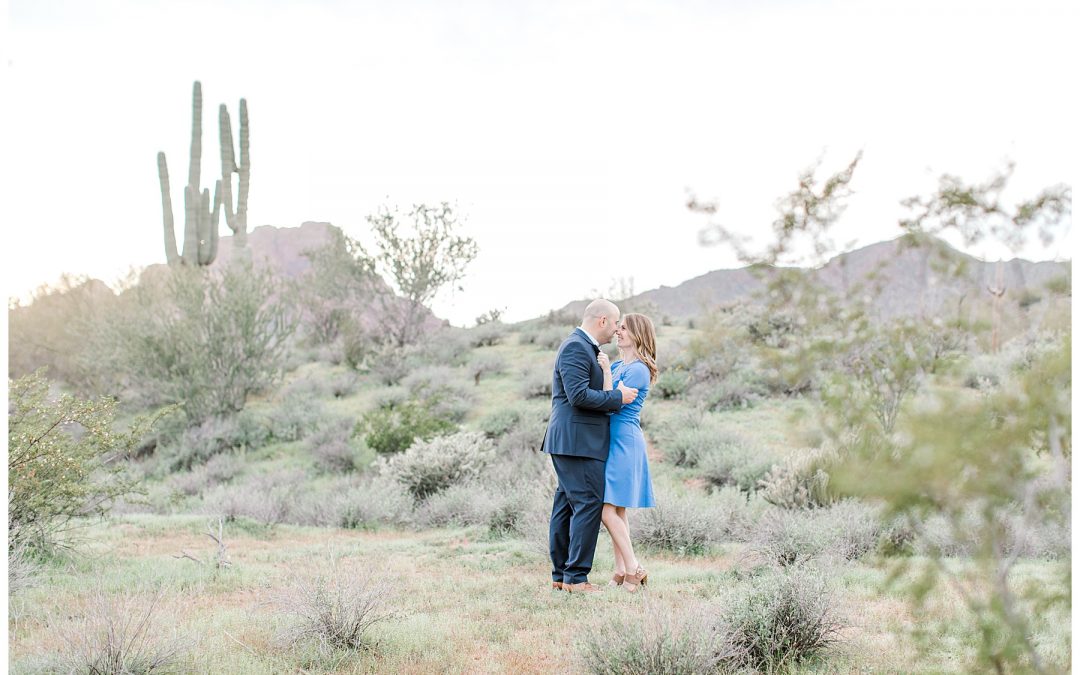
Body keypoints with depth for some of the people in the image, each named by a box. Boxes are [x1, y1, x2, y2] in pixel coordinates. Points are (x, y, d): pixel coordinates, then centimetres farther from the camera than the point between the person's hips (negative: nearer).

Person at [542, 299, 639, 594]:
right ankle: (576, 577, -8)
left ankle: (561, 575, 15)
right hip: (577, 440, -11)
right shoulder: (576, 347, -14)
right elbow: (579, 395, -22)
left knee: (567, 505, 11)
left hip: (569, 441, 11)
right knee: (589, 504, -9)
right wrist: (618, 397, -14)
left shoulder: (584, 347, 19)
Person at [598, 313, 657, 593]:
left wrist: (607, 371, -20)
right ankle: (621, 571, 13)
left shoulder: (637, 370, -13)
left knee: (608, 509, -12)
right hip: (613, 440, 9)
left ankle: (633, 569, -7)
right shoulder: (618, 365, 14)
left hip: (624, 441, -9)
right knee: (617, 510, 9)